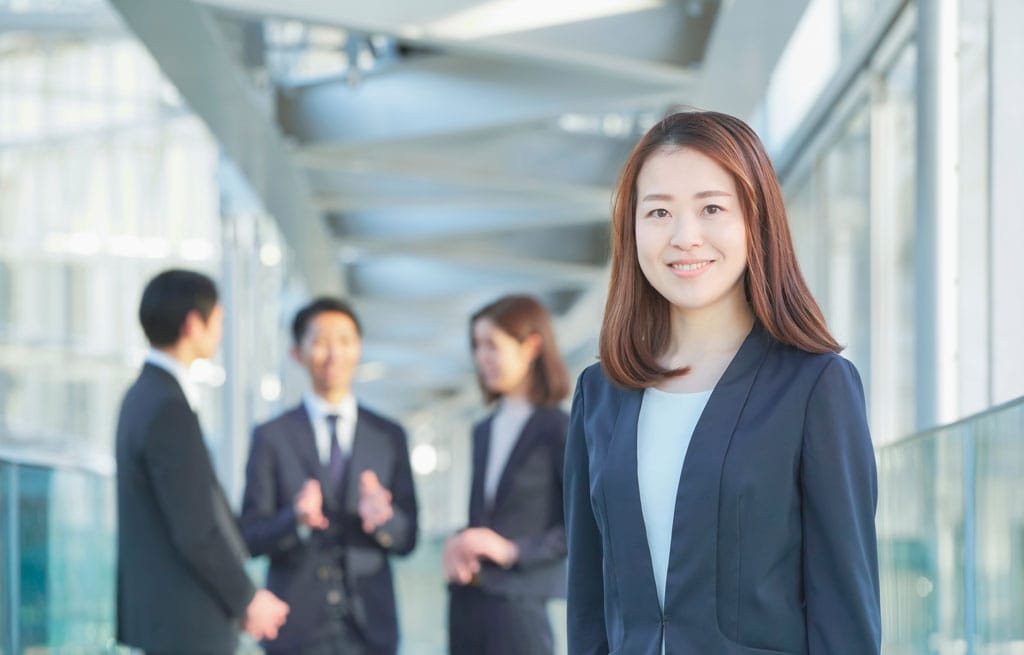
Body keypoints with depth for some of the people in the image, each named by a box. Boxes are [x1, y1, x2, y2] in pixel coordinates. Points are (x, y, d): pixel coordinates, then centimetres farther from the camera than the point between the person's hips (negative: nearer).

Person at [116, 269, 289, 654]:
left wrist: (237, 595, 18)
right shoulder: (168, 409, -20)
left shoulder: (145, 397, 12)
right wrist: (247, 599, -9)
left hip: (158, 606, 10)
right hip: (185, 621, -10)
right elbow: (195, 531, -21)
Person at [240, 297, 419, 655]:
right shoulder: (271, 437, 4)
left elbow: (406, 538, 7)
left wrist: (382, 518, -16)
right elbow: (251, 537, 0)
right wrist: (296, 519, -20)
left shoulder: (389, 437, 10)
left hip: (369, 626, 2)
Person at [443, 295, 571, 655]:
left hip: (517, 608, -7)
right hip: (467, 608, 7)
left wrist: (512, 550, -15)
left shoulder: (559, 430, -5)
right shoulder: (484, 431, 16)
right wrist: (456, 546, 0)